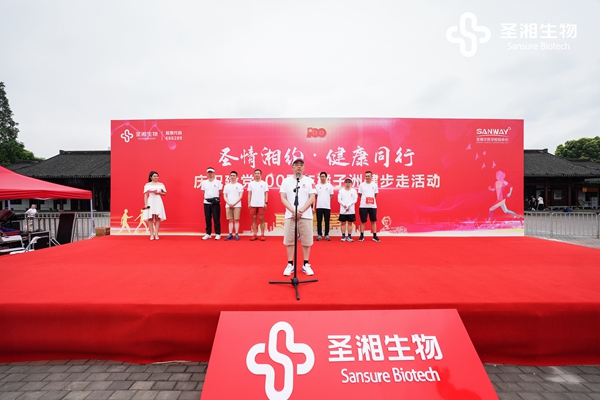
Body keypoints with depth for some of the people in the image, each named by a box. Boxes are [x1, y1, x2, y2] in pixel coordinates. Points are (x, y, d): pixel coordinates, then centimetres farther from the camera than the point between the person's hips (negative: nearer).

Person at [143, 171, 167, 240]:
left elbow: (165, 193, 10)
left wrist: (159, 193, -10)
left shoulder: (161, 184, 6)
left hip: (158, 202, 1)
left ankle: (156, 234, 7)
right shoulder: (147, 185, 2)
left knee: (157, 218, 0)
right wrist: (146, 204, -8)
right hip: (150, 202, -1)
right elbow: (145, 195, 0)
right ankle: (151, 234, 5)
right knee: (150, 218, -1)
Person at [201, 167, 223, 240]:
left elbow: (220, 192, 3)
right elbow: (204, 192, 14)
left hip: (215, 203, -3)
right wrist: (207, 198, -1)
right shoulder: (204, 182, 9)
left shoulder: (218, 182, 0)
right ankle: (208, 234, 17)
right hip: (206, 202, 3)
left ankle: (218, 234, 8)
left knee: (216, 218, 0)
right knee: (207, 219, 8)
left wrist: (216, 198, -9)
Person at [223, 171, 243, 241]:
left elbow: (240, 196, -4)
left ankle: (236, 234, 3)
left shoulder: (239, 185, 3)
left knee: (236, 220, -2)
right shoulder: (226, 186, 11)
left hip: (237, 205, -3)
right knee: (230, 220, 4)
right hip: (228, 205, 3)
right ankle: (230, 234, 8)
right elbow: (224, 196, 7)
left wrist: (234, 204, -12)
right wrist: (229, 204, -8)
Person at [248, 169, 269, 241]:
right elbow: (249, 194, 7)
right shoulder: (251, 183, 7)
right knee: (254, 219, 6)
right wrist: (249, 203, 0)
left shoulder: (264, 183, 2)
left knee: (262, 219, 2)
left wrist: (266, 202, -8)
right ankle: (254, 235, 12)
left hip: (261, 204, -2)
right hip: (253, 204, 2)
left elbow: (266, 194, 1)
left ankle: (262, 235, 9)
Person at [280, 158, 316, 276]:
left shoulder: (309, 181, 5)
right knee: (289, 241, 4)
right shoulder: (286, 181, 6)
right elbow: (283, 198, 0)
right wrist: (293, 211, -13)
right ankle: (290, 265, 16)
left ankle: (306, 265, 18)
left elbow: (312, 198, -2)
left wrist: (301, 211, -14)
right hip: (290, 216, 0)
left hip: (306, 216, 0)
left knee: (306, 241, 5)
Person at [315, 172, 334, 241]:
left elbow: (331, 196, 8)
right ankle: (319, 235, 12)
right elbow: (315, 196, 7)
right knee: (319, 221, 4)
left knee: (327, 221, 5)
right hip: (319, 206, 0)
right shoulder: (317, 186, 4)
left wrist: (328, 203, 3)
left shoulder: (329, 185, 4)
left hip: (327, 206, 0)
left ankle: (327, 235, 13)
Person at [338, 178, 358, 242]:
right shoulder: (341, 190, 5)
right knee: (343, 223, 3)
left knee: (350, 223, 4)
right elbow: (339, 200, -2)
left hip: (351, 210, 0)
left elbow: (355, 200, -3)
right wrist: (344, 205, -15)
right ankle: (343, 236, 9)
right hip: (343, 210, 0)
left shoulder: (354, 190, 4)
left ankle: (349, 236, 10)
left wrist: (348, 205, -13)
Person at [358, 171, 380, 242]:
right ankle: (362, 236, 12)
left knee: (373, 221, 6)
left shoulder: (375, 185, 5)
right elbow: (359, 195, 8)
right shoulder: (361, 185, 2)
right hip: (363, 206, -1)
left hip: (373, 206, 1)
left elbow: (375, 195, 13)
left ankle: (375, 236, 14)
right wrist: (364, 200, 3)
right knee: (363, 221, 4)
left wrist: (371, 200, 3)